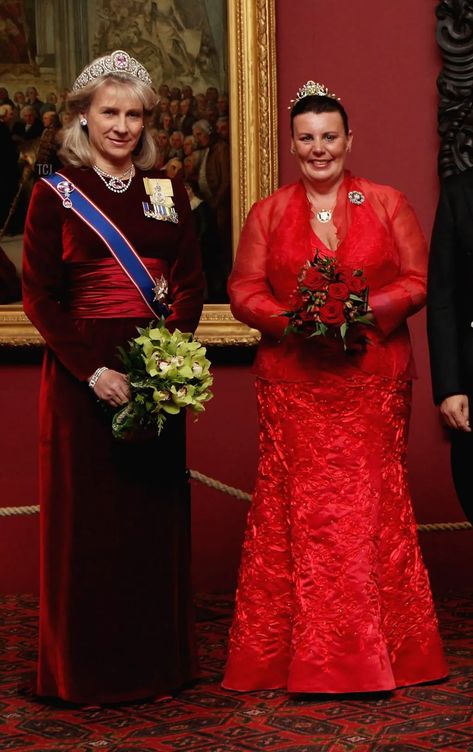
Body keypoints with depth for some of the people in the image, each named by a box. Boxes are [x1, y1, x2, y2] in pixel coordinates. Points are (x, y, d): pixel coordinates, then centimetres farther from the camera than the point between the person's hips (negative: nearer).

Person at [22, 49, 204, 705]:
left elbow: (191, 285, 6)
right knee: (87, 517, 1)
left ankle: (159, 662, 18)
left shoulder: (168, 194, 10)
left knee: (158, 515, 7)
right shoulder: (56, 195, -1)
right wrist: (92, 370, -16)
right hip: (82, 374, -3)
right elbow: (39, 295, -5)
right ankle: (87, 669, 12)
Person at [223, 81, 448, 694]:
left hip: (374, 383, 0)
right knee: (299, 507, -2)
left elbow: (417, 281, 4)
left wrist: (366, 310, -14)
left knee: (372, 504, -1)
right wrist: (295, 320, -12)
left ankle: (381, 650, 9)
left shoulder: (387, 204, 8)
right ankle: (308, 655, 6)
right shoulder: (268, 213, 10)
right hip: (293, 384, 1)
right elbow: (244, 292, 5)